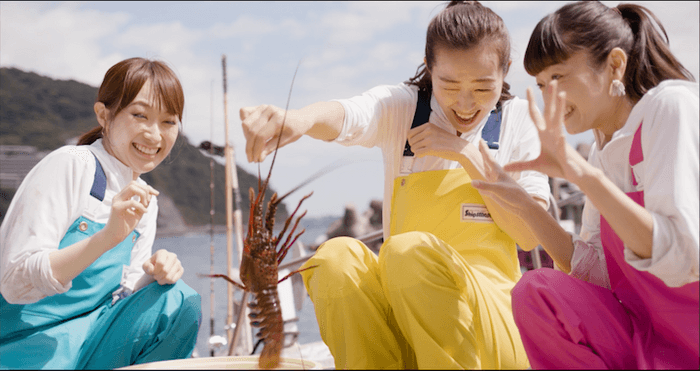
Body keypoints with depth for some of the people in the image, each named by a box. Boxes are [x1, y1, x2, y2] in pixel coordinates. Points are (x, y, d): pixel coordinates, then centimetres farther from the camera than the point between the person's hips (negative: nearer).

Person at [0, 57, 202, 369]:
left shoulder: (145, 202, 10)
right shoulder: (70, 165, -14)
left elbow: (118, 301, 10)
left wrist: (155, 272, -11)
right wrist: (108, 236, -32)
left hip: (85, 342, 7)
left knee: (179, 300, -13)